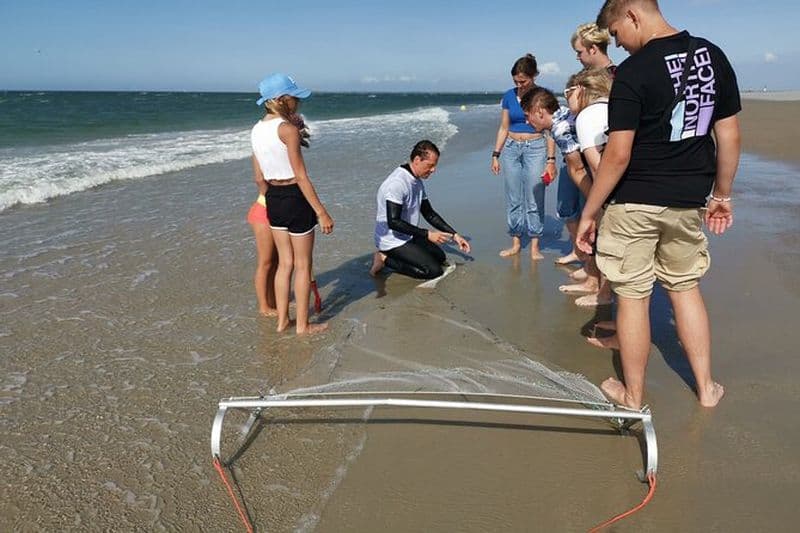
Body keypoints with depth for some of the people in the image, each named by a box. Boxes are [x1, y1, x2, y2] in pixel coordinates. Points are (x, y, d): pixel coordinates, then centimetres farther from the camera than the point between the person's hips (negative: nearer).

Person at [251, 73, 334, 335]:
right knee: (303, 265, 6)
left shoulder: (257, 130, 7)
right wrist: (322, 213, -16)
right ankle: (302, 325, 17)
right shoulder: (288, 129, -17)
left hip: (272, 197, 7)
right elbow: (301, 176, -19)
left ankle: (282, 320, 26)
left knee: (285, 262, 18)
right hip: (295, 197, -7)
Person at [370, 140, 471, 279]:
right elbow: (393, 222, -29)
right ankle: (386, 259, -5)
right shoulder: (397, 183, -24)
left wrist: (454, 235, 7)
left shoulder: (418, 182, 6)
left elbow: (429, 214, 14)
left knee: (440, 257, 15)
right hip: (392, 241, -10)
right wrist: (427, 234, -26)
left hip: (408, 237, 10)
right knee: (434, 270, -15)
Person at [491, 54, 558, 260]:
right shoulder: (509, 96, 6)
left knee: (534, 200, -3)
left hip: (535, 149, -4)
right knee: (513, 200, 6)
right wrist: (496, 155, 6)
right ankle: (516, 243, 16)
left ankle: (534, 246, 4)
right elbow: (504, 128, 11)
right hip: (511, 149, 4)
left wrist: (551, 160, -10)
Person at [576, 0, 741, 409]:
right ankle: (706, 387, 28)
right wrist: (722, 195, 17)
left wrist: (588, 213, -10)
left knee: (633, 296, 5)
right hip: (690, 202, 6)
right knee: (685, 287, 20)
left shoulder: (633, 72, -14)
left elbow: (618, 154, -18)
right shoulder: (713, 56, 4)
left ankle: (632, 396, 19)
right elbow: (730, 136, 7)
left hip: (636, 202, -6)